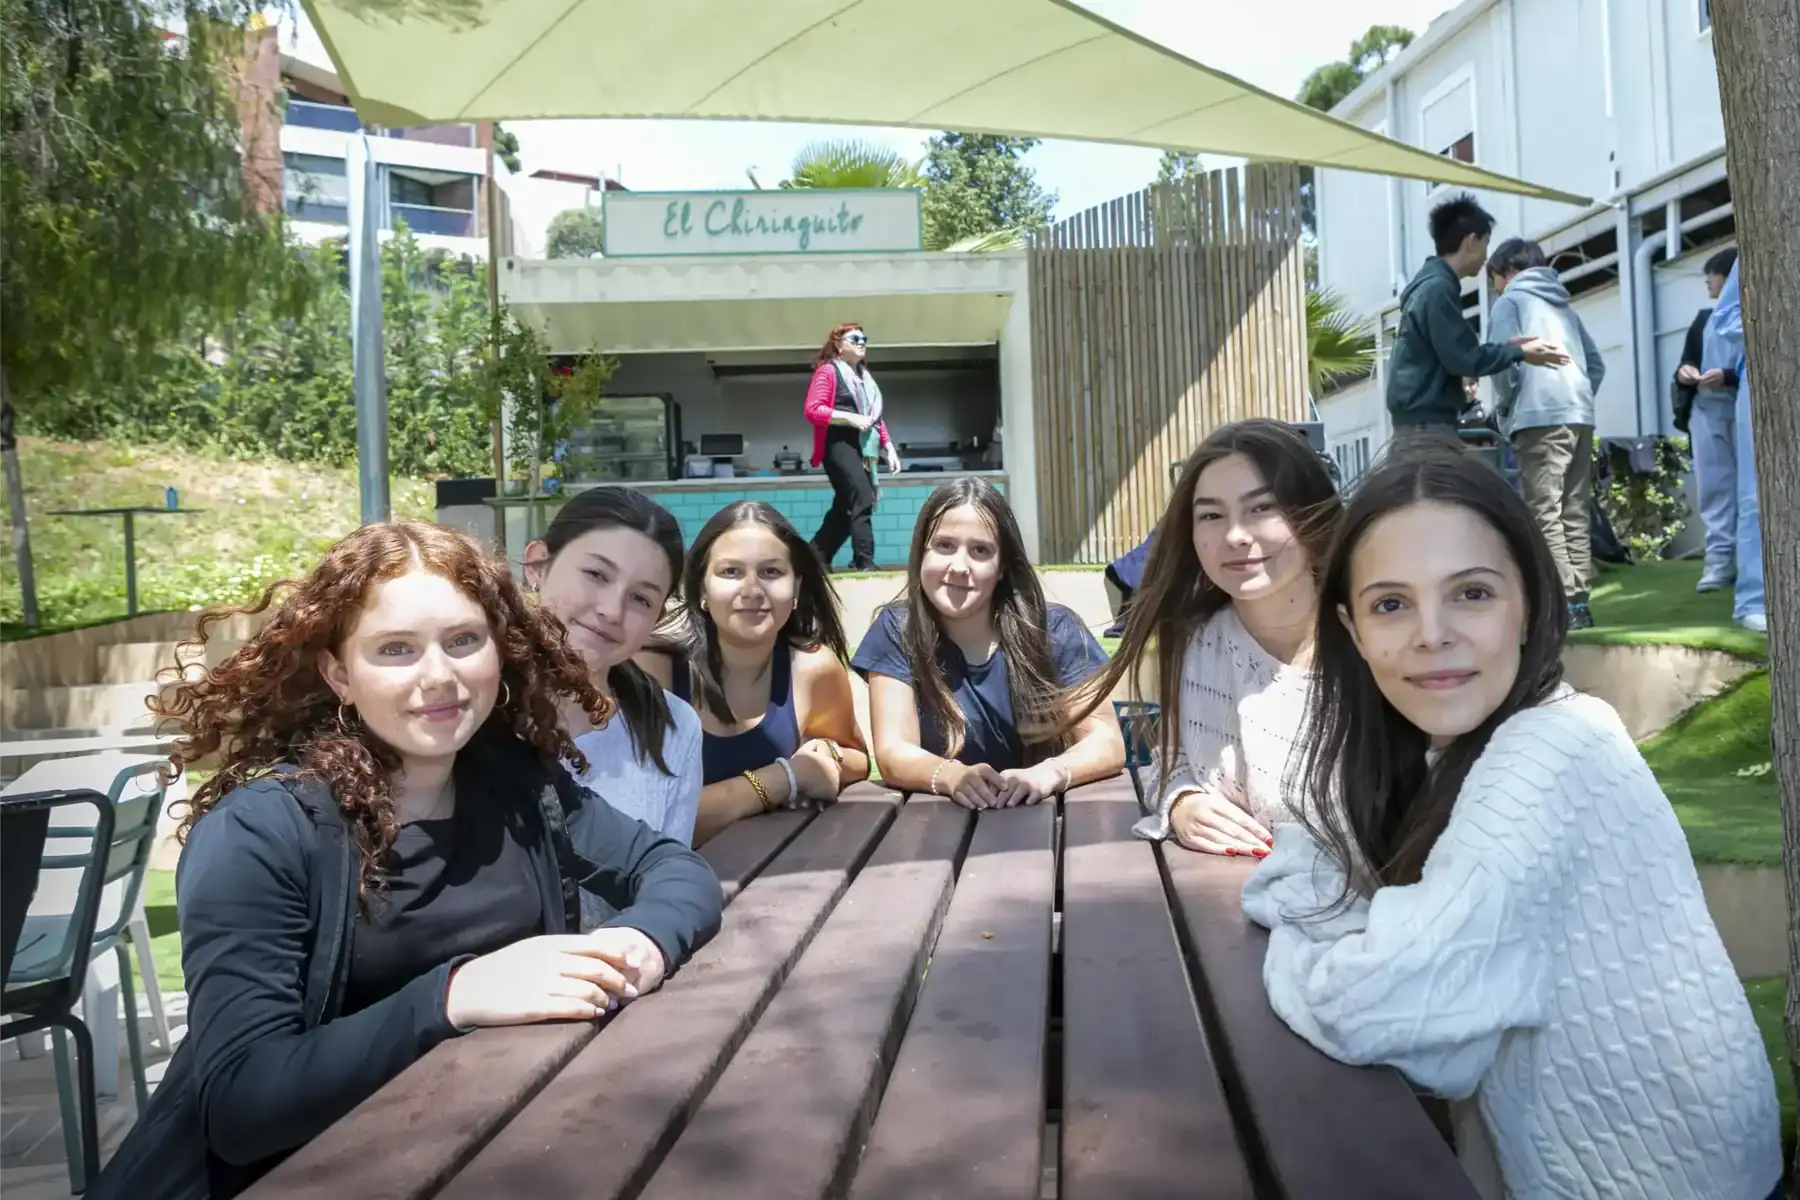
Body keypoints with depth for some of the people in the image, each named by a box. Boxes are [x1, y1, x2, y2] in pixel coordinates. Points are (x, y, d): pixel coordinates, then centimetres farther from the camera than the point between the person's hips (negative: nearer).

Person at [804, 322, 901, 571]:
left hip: (863, 449, 8)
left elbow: (876, 417, 24)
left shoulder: (865, 376, 22)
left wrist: (889, 447, 13)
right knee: (862, 500, -19)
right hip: (840, 446, -8)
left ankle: (815, 556, 21)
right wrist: (851, 418, -18)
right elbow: (812, 410, -12)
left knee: (846, 508, 9)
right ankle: (864, 563, -19)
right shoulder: (828, 371, -2)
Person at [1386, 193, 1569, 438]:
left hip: (1424, 419, 11)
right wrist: (1520, 353, -5)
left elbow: (1454, 350, 21)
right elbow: (1463, 358, -16)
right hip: (1426, 421, -11)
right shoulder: (1438, 288, -15)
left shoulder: (1432, 284, 17)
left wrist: (1507, 346, 16)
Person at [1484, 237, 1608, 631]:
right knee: (1575, 513, 7)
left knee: (1545, 515, -9)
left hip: (1540, 418, -7)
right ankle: (1579, 602, 5)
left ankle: (1564, 605, -13)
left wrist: (1502, 409, 4)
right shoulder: (1563, 304, 26)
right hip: (1580, 416, 7)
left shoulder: (1510, 301, 6)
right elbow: (1596, 363, 23)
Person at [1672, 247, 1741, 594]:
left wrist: (1727, 377, -20)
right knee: (1713, 485, -2)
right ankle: (1720, 558, -3)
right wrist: (1683, 372, -1)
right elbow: (1686, 360, 22)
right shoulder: (1704, 318, 22)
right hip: (1706, 410, 5)